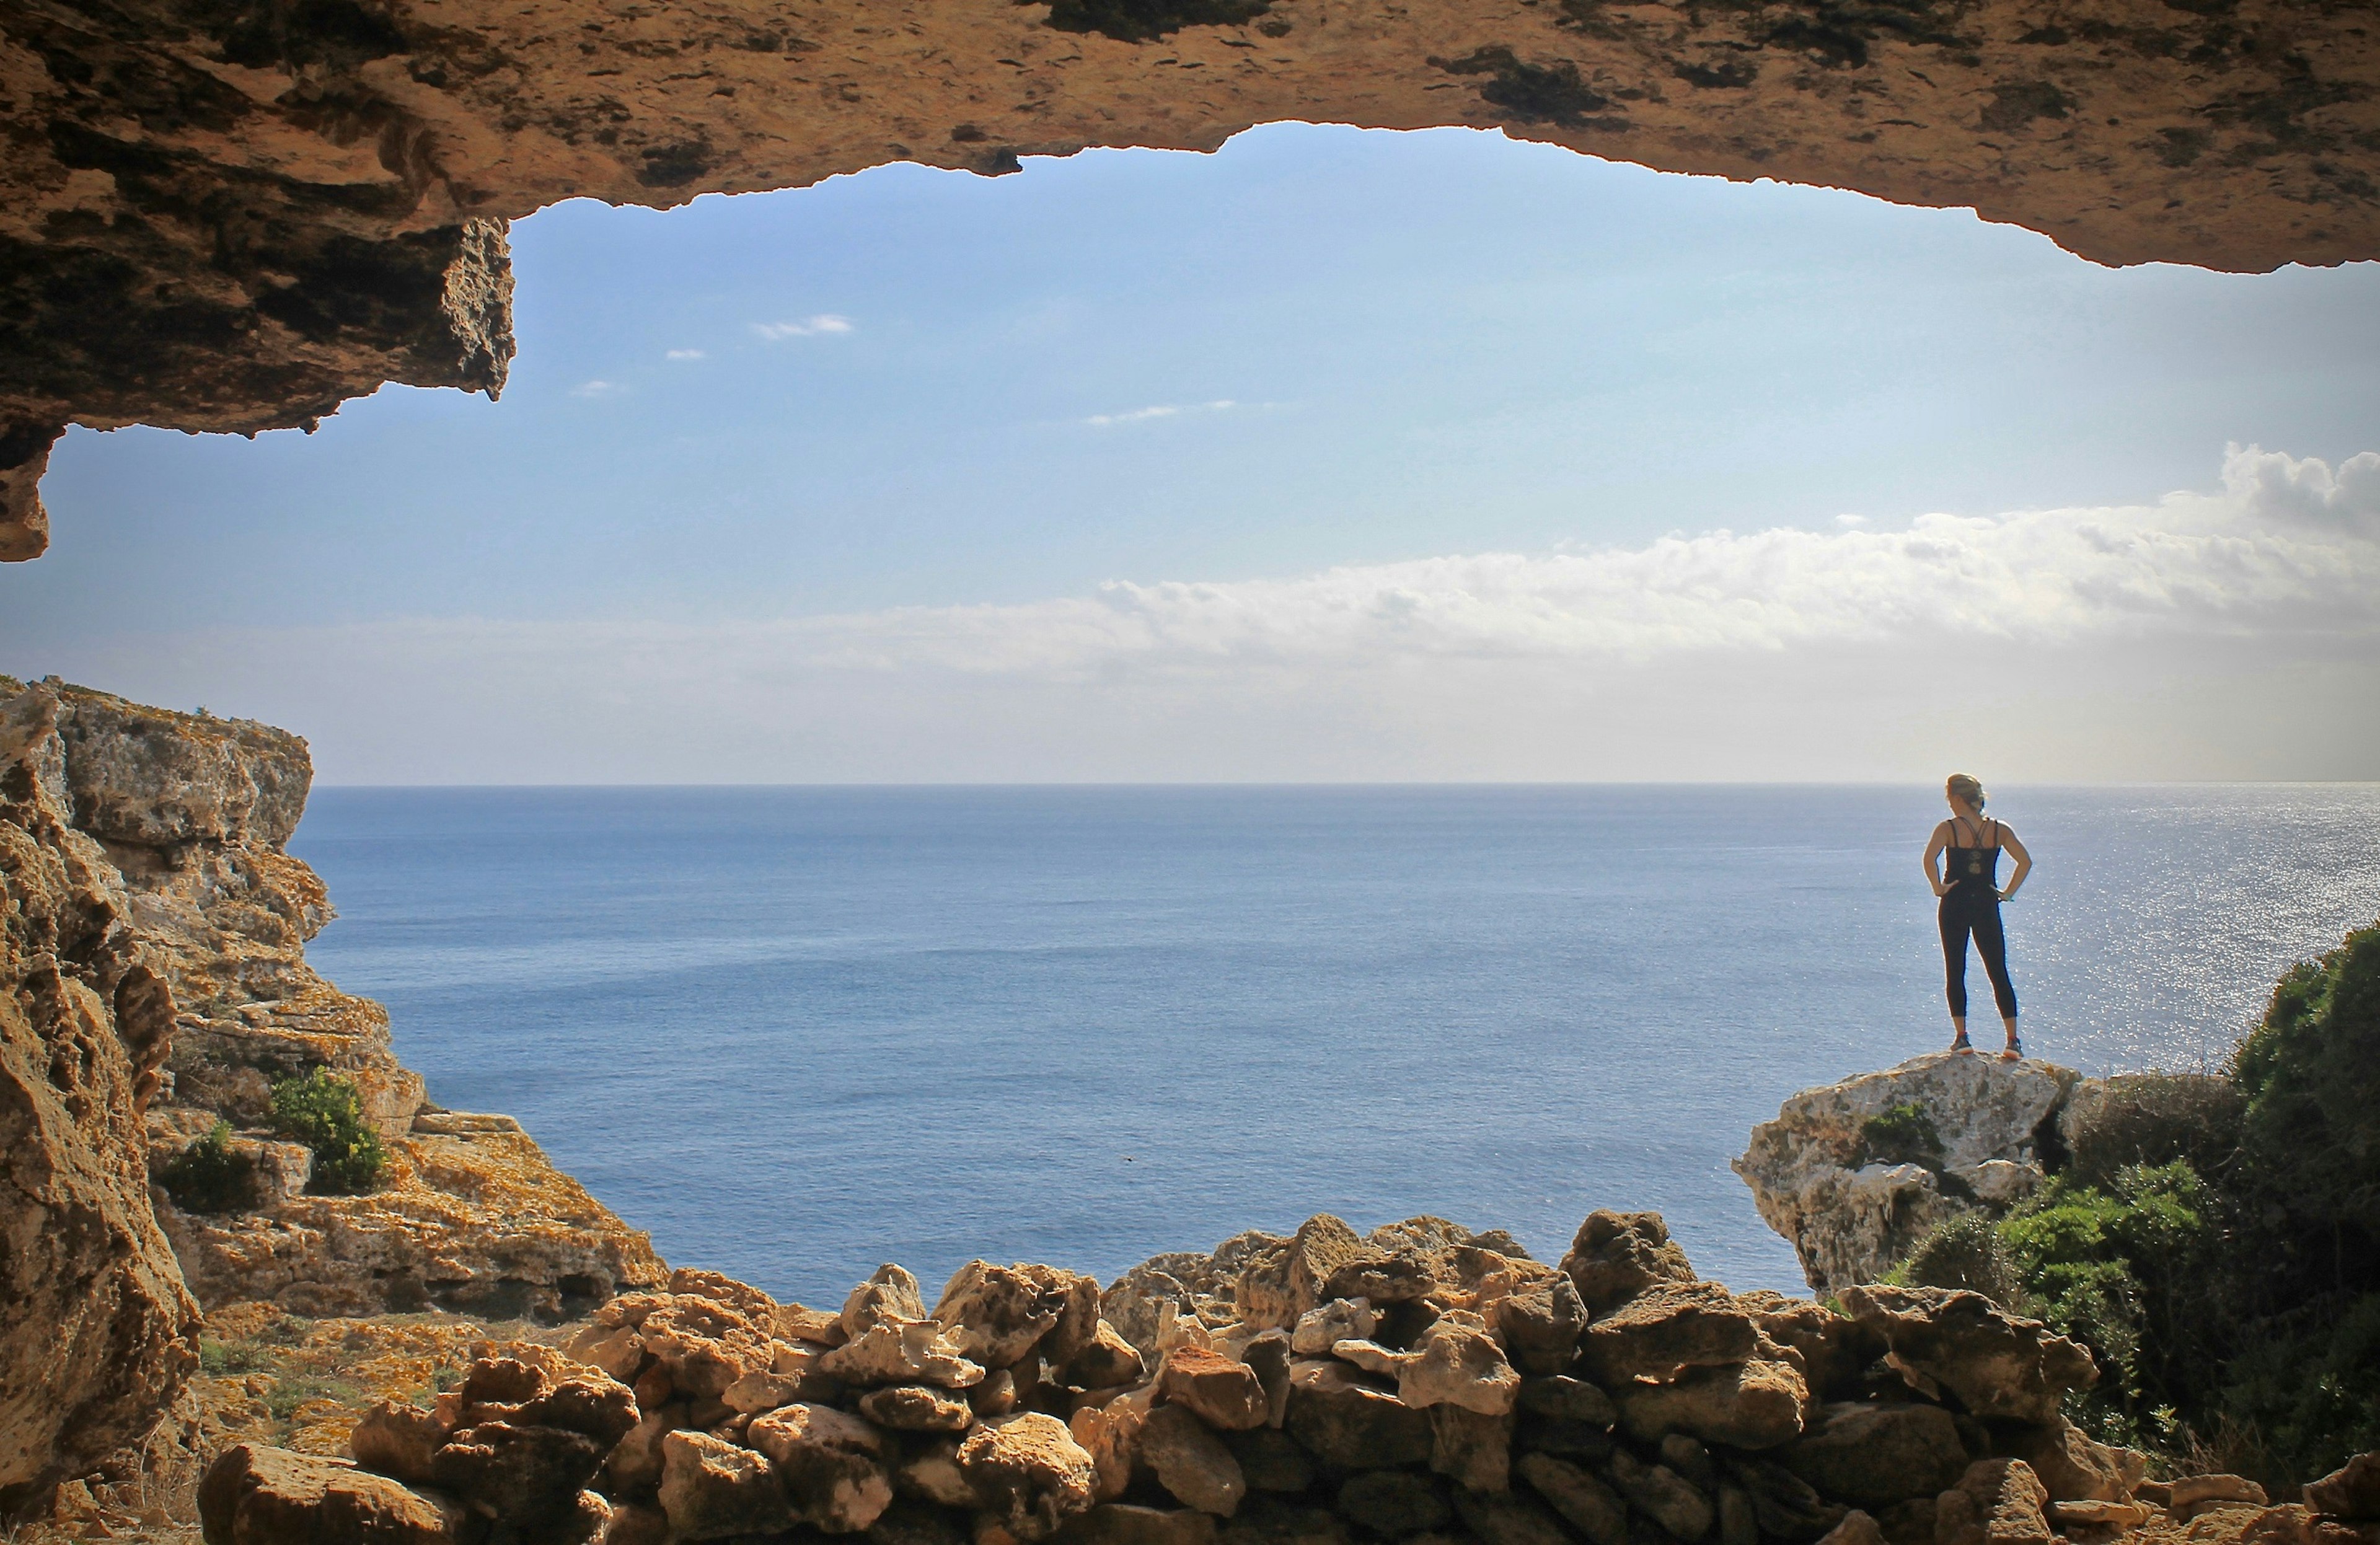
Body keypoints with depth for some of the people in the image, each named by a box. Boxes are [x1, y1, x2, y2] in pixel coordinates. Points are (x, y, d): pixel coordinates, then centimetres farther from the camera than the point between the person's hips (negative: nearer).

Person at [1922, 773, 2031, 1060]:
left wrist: (1938, 887, -11)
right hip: (1987, 906, 3)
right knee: (1999, 974, 4)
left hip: (1955, 905, -3)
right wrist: (2008, 892, 2)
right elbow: (2025, 861, -4)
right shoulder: (1999, 830, 3)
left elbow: (1929, 857, -23)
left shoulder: (1948, 829, -7)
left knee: (1955, 973, 6)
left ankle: (1962, 1038, 2)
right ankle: (2013, 1040, -3)